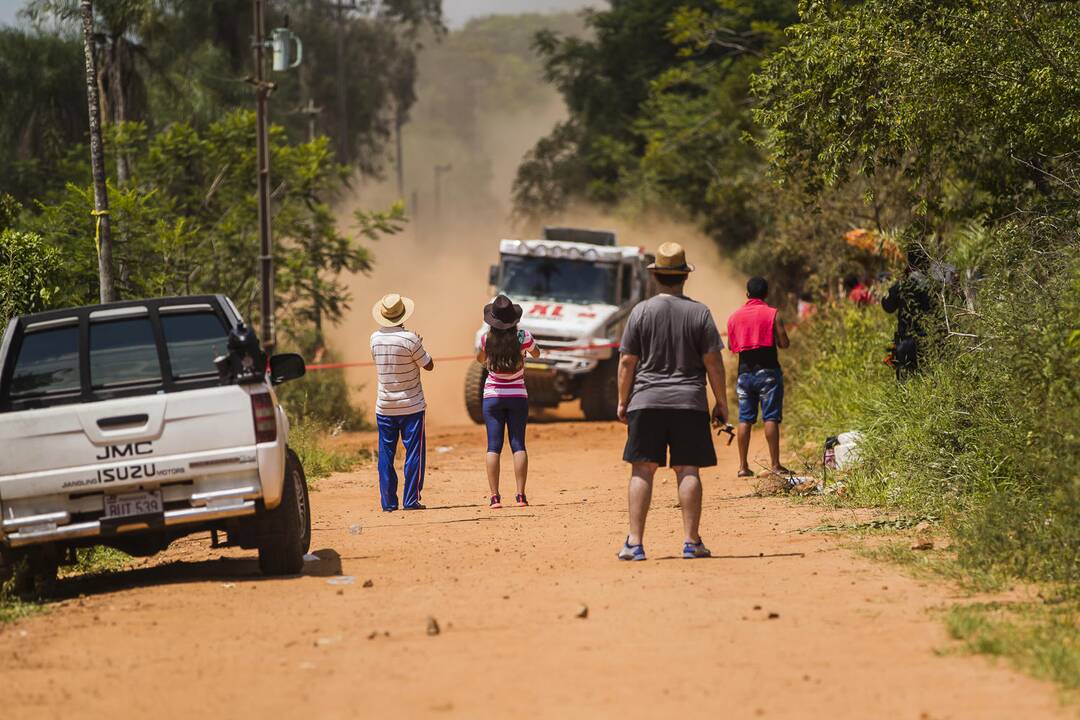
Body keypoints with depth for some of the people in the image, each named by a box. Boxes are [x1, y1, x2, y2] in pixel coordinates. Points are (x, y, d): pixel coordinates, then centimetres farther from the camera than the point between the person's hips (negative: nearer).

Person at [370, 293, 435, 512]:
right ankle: (411, 500, -1)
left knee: (386, 455, 8)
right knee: (414, 453, 3)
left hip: (384, 407, 4)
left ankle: (388, 502, 6)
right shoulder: (409, 339, -15)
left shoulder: (375, 338, -1)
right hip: (411, 406, -4)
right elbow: (429, 365, -5)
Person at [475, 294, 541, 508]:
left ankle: (495, 496, -8)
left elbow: (480, 360, 12)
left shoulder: (487, 340, -8)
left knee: (493, 446, -1)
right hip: (518, 396, 0)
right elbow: (536, 354, 13)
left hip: (493, 396, 0)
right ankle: (521, 495, -3)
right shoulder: (523, 337, -9)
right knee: (518, 444, 3)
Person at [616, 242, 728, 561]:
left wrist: (623, 402, 9)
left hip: (646, 402, 0)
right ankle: (691, 542, 0)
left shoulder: (641, 312, 0)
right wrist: (721, 402, 7)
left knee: (642, 470, 1)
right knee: (688, 471, 2)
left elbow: (627, 362, 0)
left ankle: (635, 542, -5)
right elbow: (713, 361, -1)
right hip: (689, 402, 0)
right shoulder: (699, 313, 0)